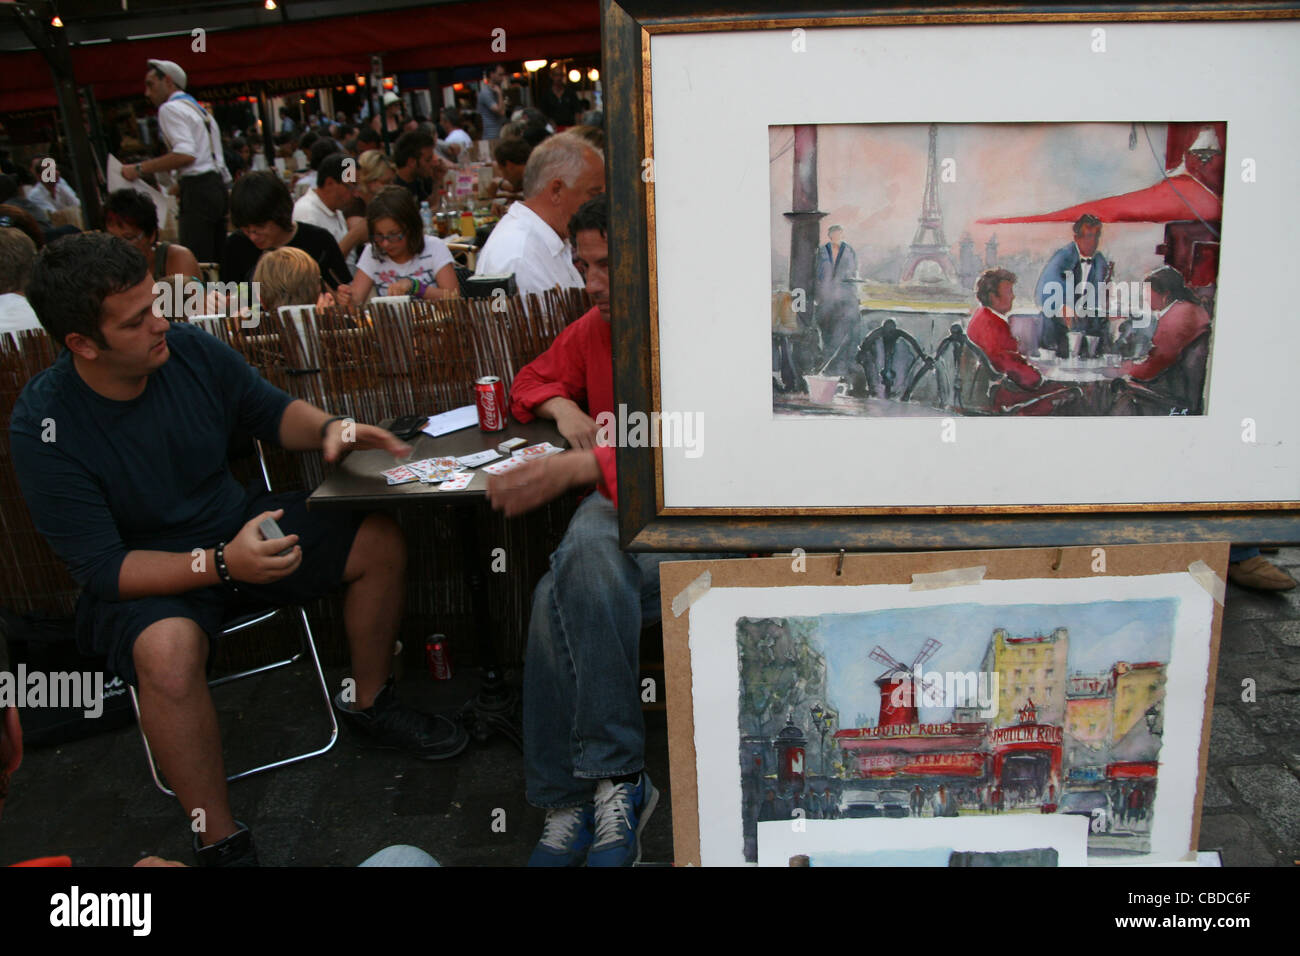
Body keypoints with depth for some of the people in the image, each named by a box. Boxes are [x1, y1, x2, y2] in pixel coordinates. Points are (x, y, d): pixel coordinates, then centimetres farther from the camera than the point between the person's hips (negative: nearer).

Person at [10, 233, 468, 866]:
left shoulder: (190, 349, -12)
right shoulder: (45, 426, -24)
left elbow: (272, 411, 7)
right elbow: (102, 568, -24)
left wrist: (329, 429, -15)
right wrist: (222, 565, -37)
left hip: (236, 526, 6)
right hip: (143, 575, -5)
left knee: (380, 539, -4)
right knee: (168, 646, -38)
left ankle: (368, 704, 18)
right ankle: (218, 842, -17)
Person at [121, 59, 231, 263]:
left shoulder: (170, 108, -3)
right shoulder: (199, 109, 25)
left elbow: (186, 154, -19)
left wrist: (140, 169, -13)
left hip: (198, 189, -9)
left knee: (195, 262, -11)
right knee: (216, 262, 8)